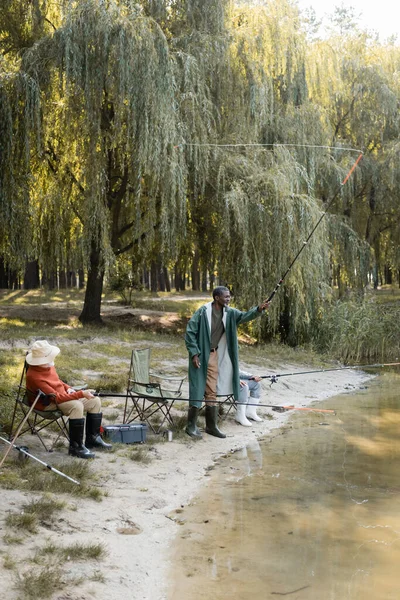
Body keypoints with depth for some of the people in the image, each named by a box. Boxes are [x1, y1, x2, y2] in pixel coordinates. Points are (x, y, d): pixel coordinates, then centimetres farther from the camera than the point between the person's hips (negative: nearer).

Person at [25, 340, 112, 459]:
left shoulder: (47, 366, -2)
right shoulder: (34, 376, -29)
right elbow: (56, 397, -29)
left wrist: (68, 388, -3)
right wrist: (81, 394, -28)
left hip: (62, 395, 9)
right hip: (48, 404, -9)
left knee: (95, 401, 1)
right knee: (77, 406, -35)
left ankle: (93, 438, 11)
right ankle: (75, 447, -24)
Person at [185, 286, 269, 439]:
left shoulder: (229, 313, -1)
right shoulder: (203, 312, -15)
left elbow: (244, 316, -16)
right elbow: (190, 332, -13)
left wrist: (258, 309, -35)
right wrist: (194, 354, -17)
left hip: (214, 356, 6)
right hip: (200, 356, -6)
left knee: (212, 392, 11)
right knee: (198, 390, -2)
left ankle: (211, 426, 21)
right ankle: (191, 425, 10)